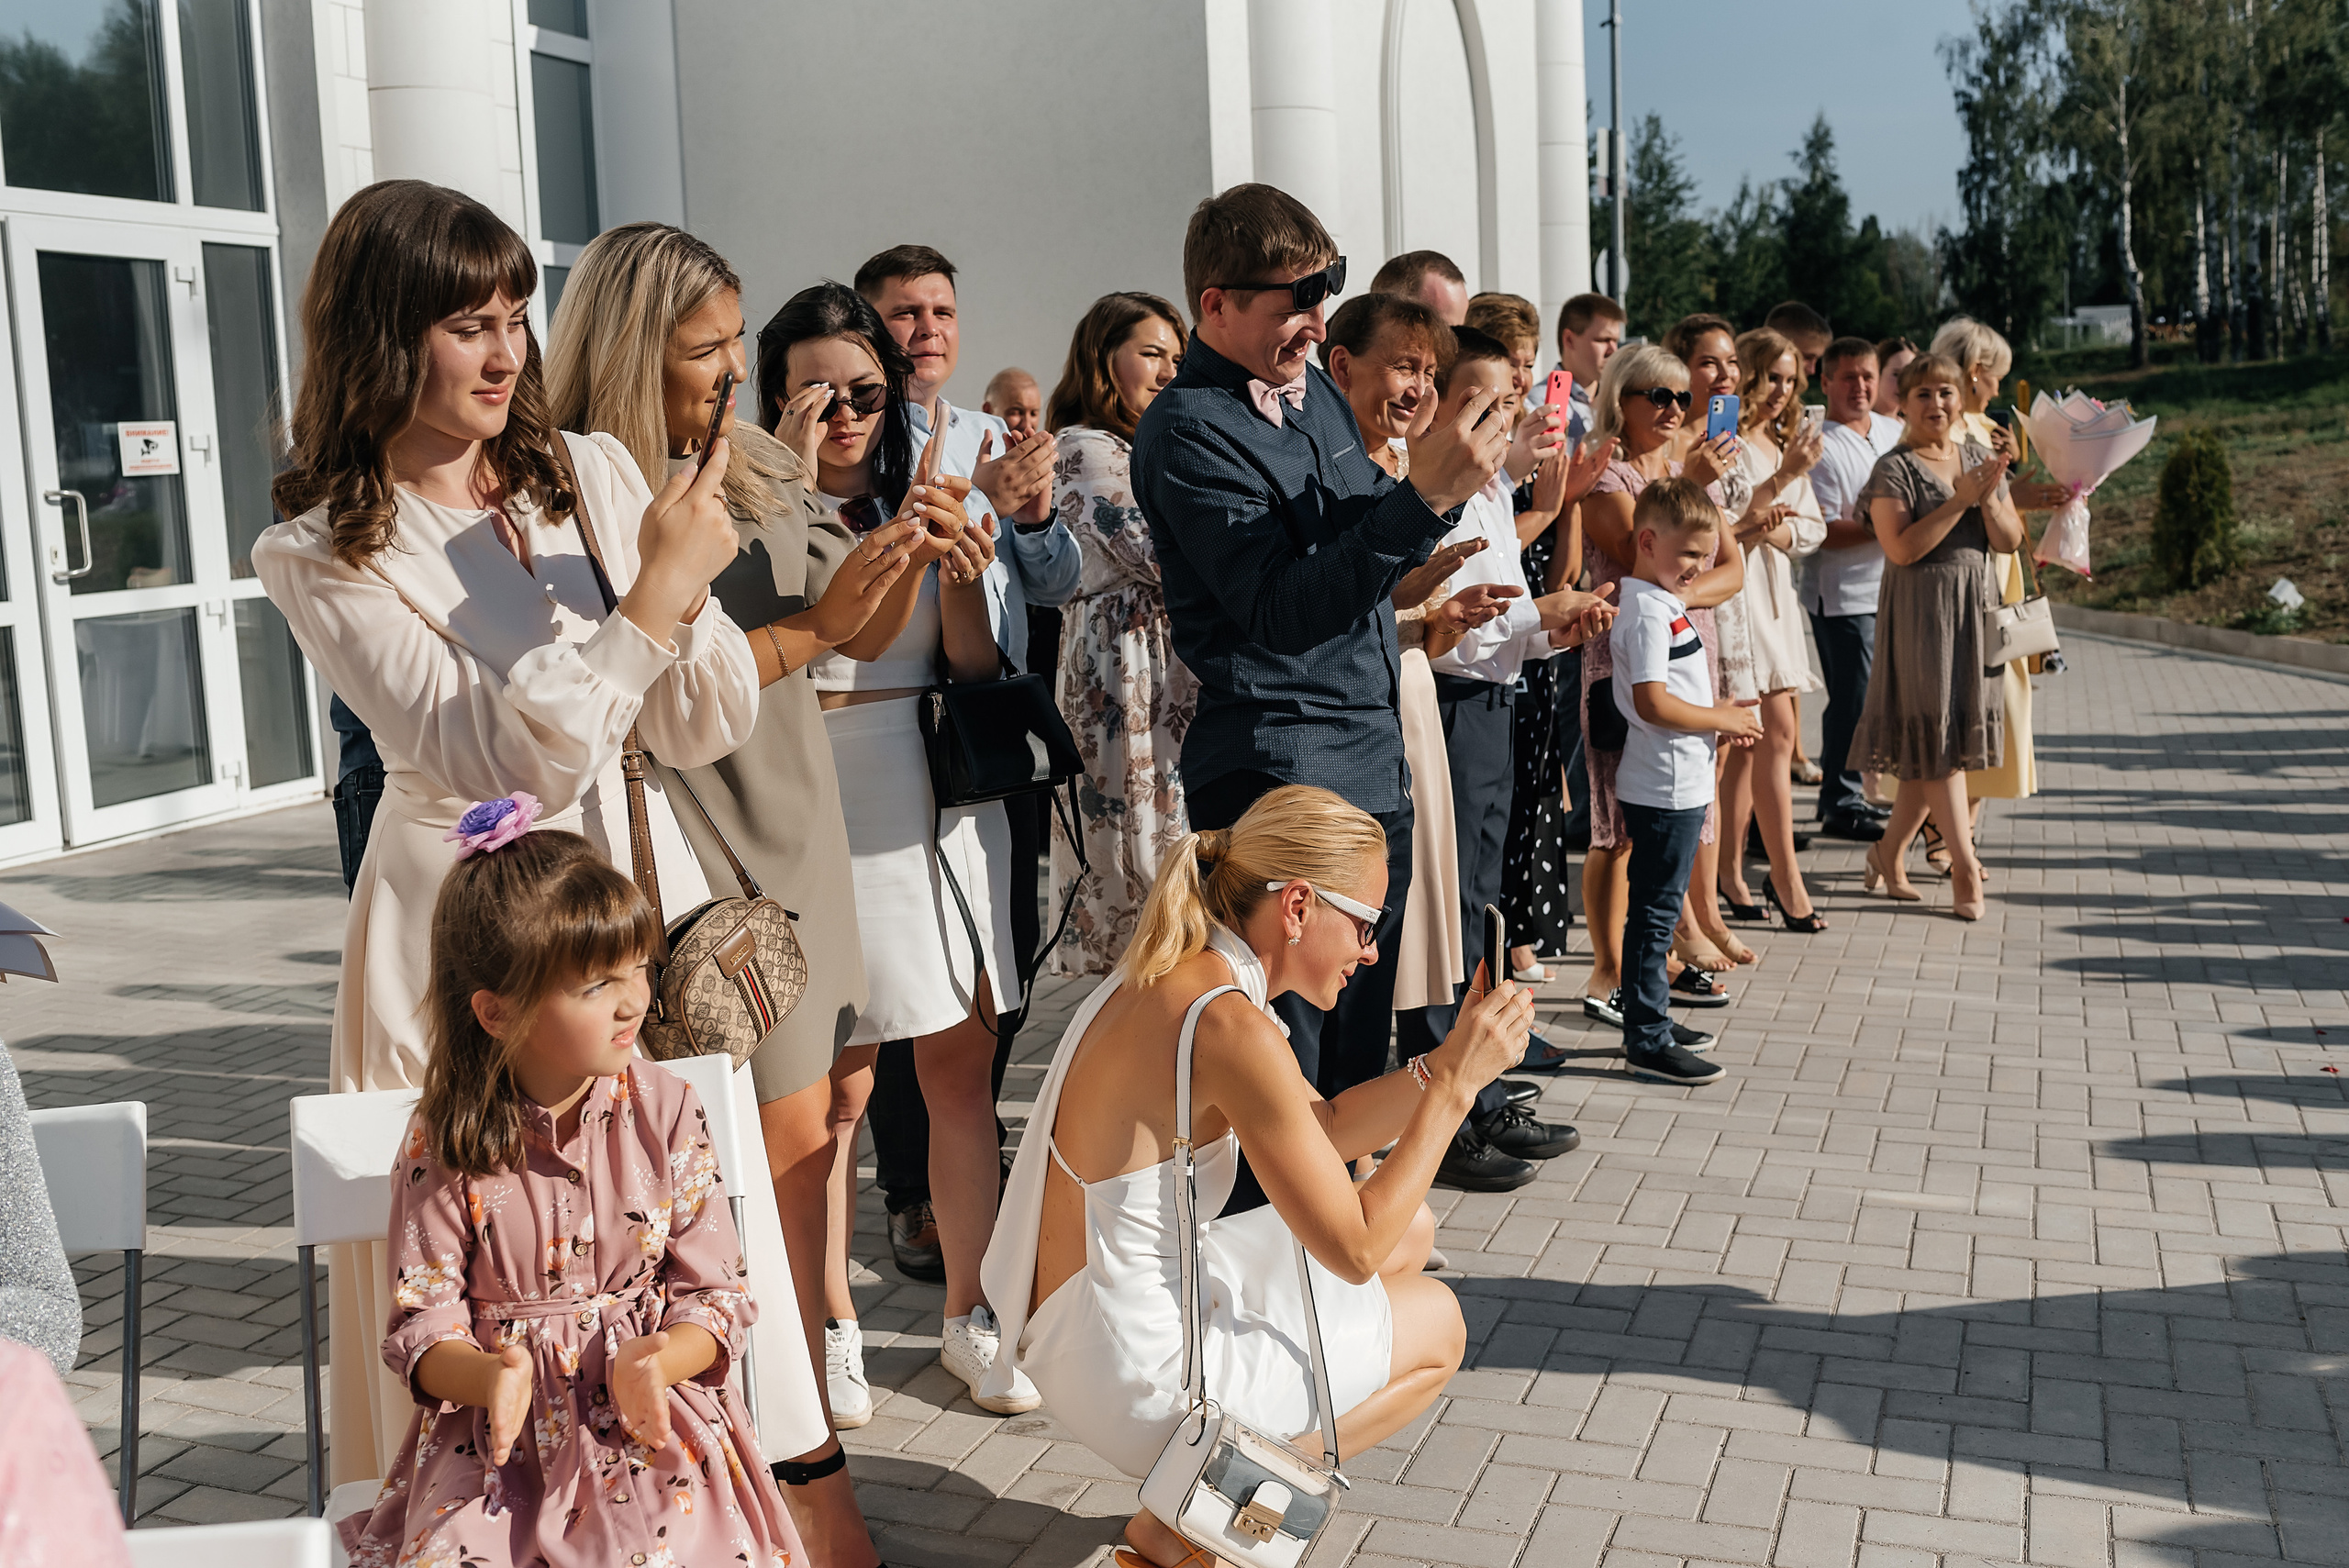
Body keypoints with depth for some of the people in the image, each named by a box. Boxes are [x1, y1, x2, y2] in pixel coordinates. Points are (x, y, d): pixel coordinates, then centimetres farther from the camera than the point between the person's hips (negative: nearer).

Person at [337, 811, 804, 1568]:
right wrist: (489, 1376, -25)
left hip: (650, 1416, 0)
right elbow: (421, 1322, -3)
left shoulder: (664, 1109, -4)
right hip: (501, 1426, 0)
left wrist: (656, 1361, -21)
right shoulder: (442, 1143, -6)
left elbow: (719, 1291, 0)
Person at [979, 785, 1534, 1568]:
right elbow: (1354, 1252, -20)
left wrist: (1447, 1058, 0)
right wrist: (1453, 1084, -15)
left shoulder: (1168, 980, 3)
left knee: (1411, 1228, 19)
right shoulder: (1230, 1026, -26)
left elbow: (1323, 1128, 13)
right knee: (1436, 1325, 11)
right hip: (1136, 1382, -9)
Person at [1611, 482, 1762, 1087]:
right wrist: (1723, 720, -12)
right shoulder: (1648, 611, -17)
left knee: (1656, 909, 16)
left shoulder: (1664, 601, 15)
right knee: (1654, 913, -4)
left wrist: (1718, 709, 9)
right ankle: (1649, 1043, 2)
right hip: (1665, 786, -10)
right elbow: (1654, 704, -24)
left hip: (1681, 782, 10)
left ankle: (1648, 1026, 26)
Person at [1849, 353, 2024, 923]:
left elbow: (2011, 541, 7)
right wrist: (1960, 498, -19)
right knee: (1937, 737, -4)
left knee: (1943, 743, 8)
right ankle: (1965, 867, 2)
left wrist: (1989, 499, -12)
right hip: (1920, 613, -6)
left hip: (1976, 607, 6)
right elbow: (1902, 548, -19)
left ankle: (1889, 849, 22)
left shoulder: (1979, 456, 11)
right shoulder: (1895, 469, -8)